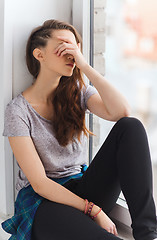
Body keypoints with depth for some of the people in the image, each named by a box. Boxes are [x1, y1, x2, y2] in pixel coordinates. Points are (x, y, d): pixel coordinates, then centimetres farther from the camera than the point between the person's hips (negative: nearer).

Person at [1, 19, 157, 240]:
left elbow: (122, 112, -15)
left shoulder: (78, 92, 6)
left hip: (83, 188, 6)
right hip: (43, 200, -6)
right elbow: (39, 183, -13)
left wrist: (85, 66, -17)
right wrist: (93, 210, -19)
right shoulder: (18, 110, -7)